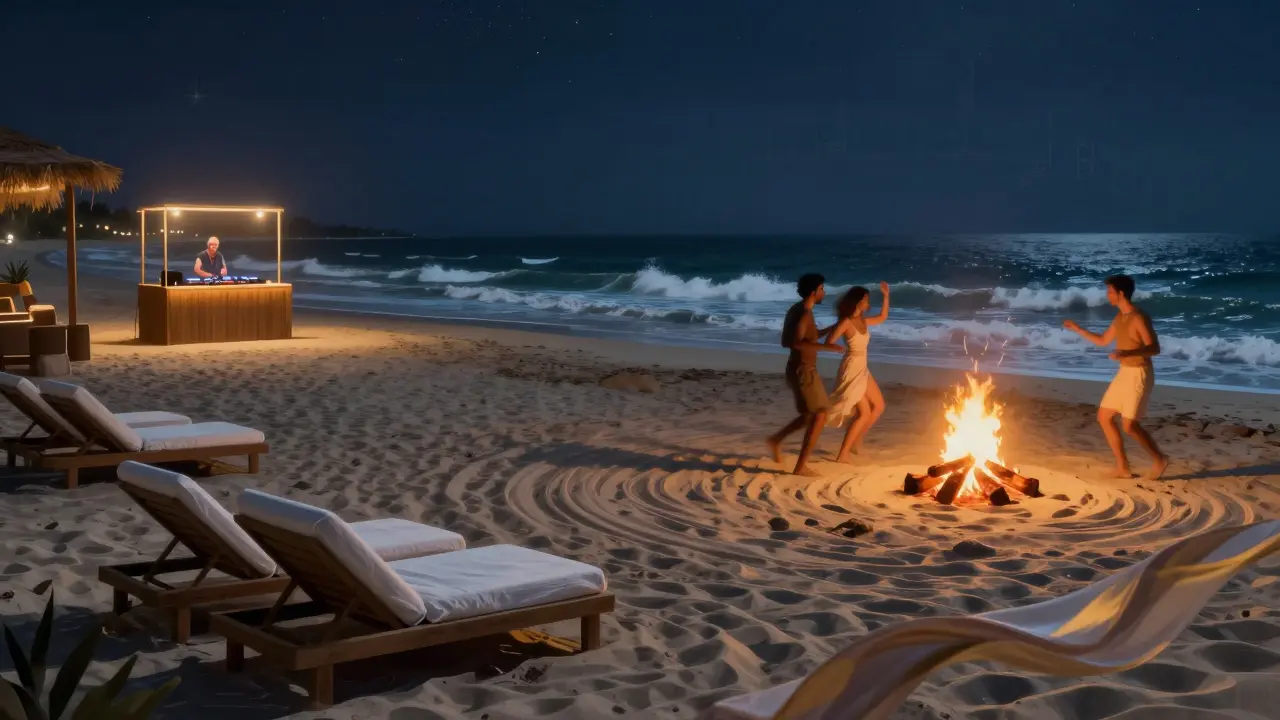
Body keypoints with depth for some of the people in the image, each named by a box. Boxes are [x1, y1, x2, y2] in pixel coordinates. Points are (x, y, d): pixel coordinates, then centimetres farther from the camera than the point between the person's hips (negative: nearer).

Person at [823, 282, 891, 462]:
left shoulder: (863, 321, 6)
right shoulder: (846, 322, -17)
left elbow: (883, 317, 23)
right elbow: (829, 343, -21)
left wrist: (886, 296, 16)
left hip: (863, 370, 9)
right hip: (851, 370, -9)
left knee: (878, 406, 17)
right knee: (864, 413, -7)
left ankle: (857, 442, 25)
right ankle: (842, 455, -5)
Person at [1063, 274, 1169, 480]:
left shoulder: (1139, 318, -18)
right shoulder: (1120, 317, 10)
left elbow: (1155, 348, -23)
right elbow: (1103, 341, 22)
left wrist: (1128, 353, -36)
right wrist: (1077, 329, 21)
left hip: (1139, 374, -10)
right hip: (1124, 373, 10)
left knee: (1129, 425, -12)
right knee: (1104, 417, 8)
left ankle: (1159, 458, 10)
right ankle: (1123, 468, 12)